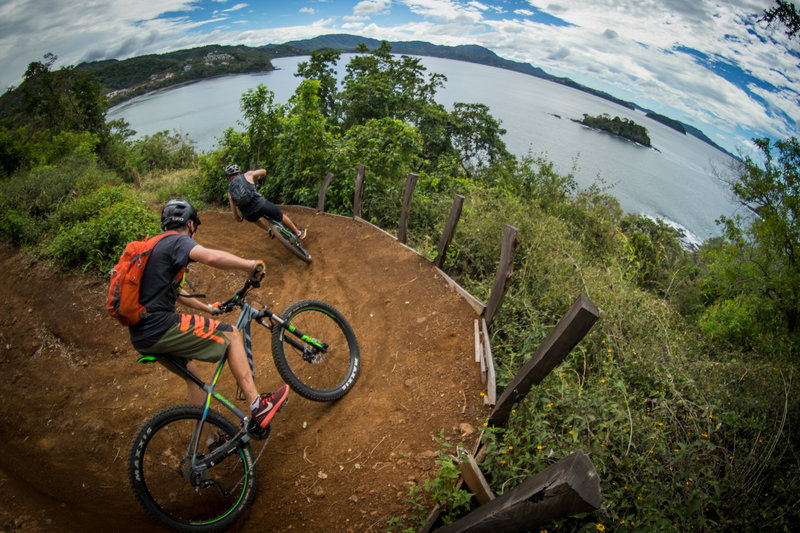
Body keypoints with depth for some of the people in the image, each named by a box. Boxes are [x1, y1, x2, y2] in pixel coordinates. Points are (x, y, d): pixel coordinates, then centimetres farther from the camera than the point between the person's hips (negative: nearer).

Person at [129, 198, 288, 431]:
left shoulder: (157, 246, 24)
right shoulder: (178, 241, -8)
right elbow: (211, 257, -32)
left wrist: (208, 308, 44)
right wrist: (251, 265, -19)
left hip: (142, 335, 10)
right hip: (161, 327, -10)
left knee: (191, 370, 26)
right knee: (231, 334, -2)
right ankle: (258, 407, -7)